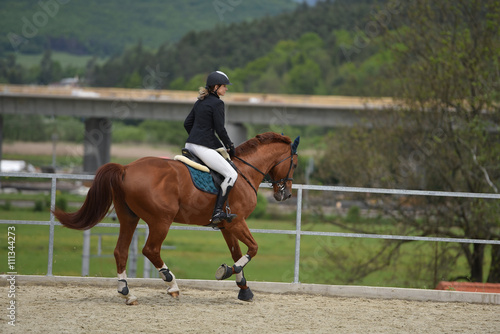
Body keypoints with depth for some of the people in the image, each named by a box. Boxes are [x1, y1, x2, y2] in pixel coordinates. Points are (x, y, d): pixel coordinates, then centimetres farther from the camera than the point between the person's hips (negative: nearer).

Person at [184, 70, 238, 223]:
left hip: (190, 144, 10)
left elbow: (187, 123, 21)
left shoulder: (199, 102, 17)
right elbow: (220, 129, -12)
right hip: (203, 148, -10)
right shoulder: (217, 103, -8)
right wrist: (230, 147, 1)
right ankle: (217, 212, -18)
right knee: (231, 174, -9)